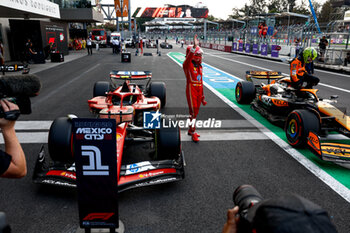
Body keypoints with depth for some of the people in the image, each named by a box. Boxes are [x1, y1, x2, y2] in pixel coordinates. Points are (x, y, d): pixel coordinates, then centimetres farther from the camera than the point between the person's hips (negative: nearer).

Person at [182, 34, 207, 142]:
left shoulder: (200, 66, 15)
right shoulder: (187, 65, -5)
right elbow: (188, 57, -31)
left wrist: (202, 97, 20)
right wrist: (194, 47, -45)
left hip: (199, 91, 7)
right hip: (191, 91, -7)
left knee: (196, 111, 12)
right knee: (193, 112, -7)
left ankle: (190, 130, 26)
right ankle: (193, 133, 1)